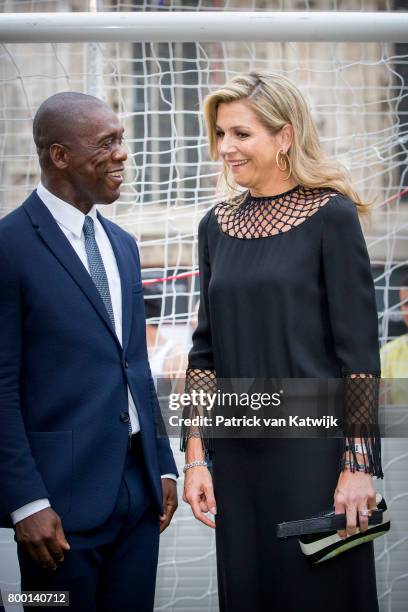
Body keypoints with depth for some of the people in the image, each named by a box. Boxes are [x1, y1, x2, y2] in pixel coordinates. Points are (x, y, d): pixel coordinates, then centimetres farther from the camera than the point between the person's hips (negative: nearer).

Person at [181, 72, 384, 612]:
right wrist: (195, 456, 4)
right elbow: (205, 349, 10)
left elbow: (360, 350, -9)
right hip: (237, 454, 5)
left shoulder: (331, 215, -7)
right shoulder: (217, 225, 9)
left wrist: (359, 465, -13)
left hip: (314, 450, -5)